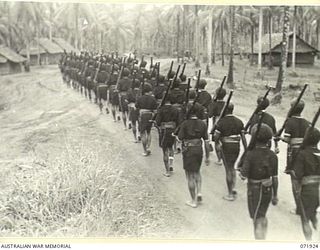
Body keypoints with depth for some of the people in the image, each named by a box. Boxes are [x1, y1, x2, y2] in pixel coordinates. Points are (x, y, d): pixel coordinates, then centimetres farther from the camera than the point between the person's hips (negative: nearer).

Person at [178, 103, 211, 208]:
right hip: (199, 150, 4)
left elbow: (180, 138, -10)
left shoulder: (185, 123, -12)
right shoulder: (202, 124, 0)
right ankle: (199, 192, 10)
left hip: (188, 151, -4)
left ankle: (193, 201, 12)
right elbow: (206, 141, 1)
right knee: (197, 172, 26)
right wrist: (207, 156, 7)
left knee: (190, 176, 6)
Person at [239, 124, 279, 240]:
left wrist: (241, 170, 2)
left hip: (254, 191, -5)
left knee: (257, 221, 4)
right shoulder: (273, 156, -7)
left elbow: (243, 175, -20)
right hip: (268, 190, 5)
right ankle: (263, 239, 39)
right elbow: (274, 177, -2)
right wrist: (275, 195, 7)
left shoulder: (250, 154, -20)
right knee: (262, 215, 26)